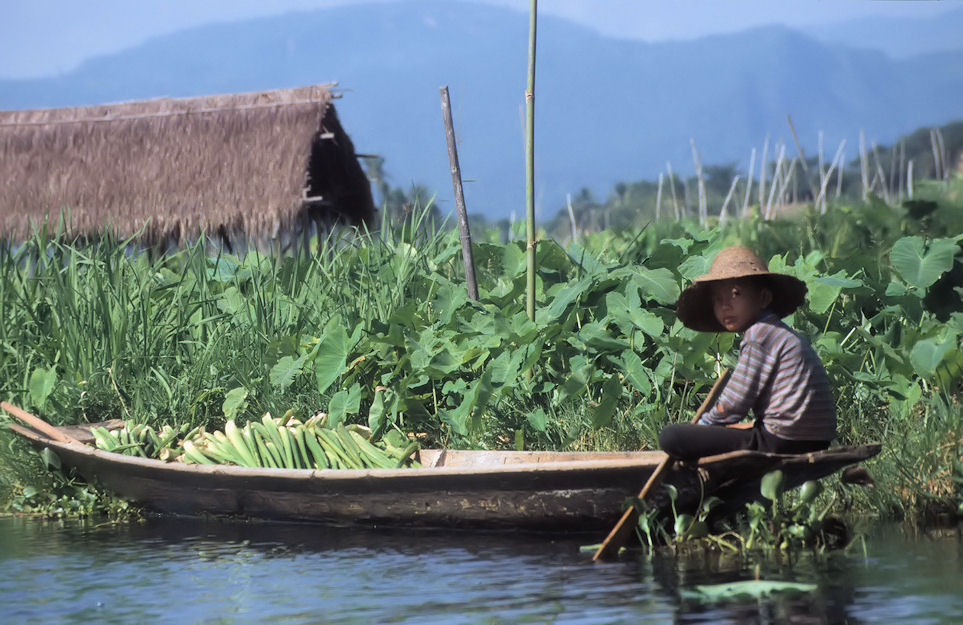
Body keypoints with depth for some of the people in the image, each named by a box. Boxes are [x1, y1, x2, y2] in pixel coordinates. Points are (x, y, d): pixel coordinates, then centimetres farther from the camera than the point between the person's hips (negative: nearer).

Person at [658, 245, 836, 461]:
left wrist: (704, 422, 8)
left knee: (671, 436, -14)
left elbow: (734, 405, -9)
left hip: (779, 444, -11)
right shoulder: (782, 334, 20)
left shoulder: (760, 334, -10)